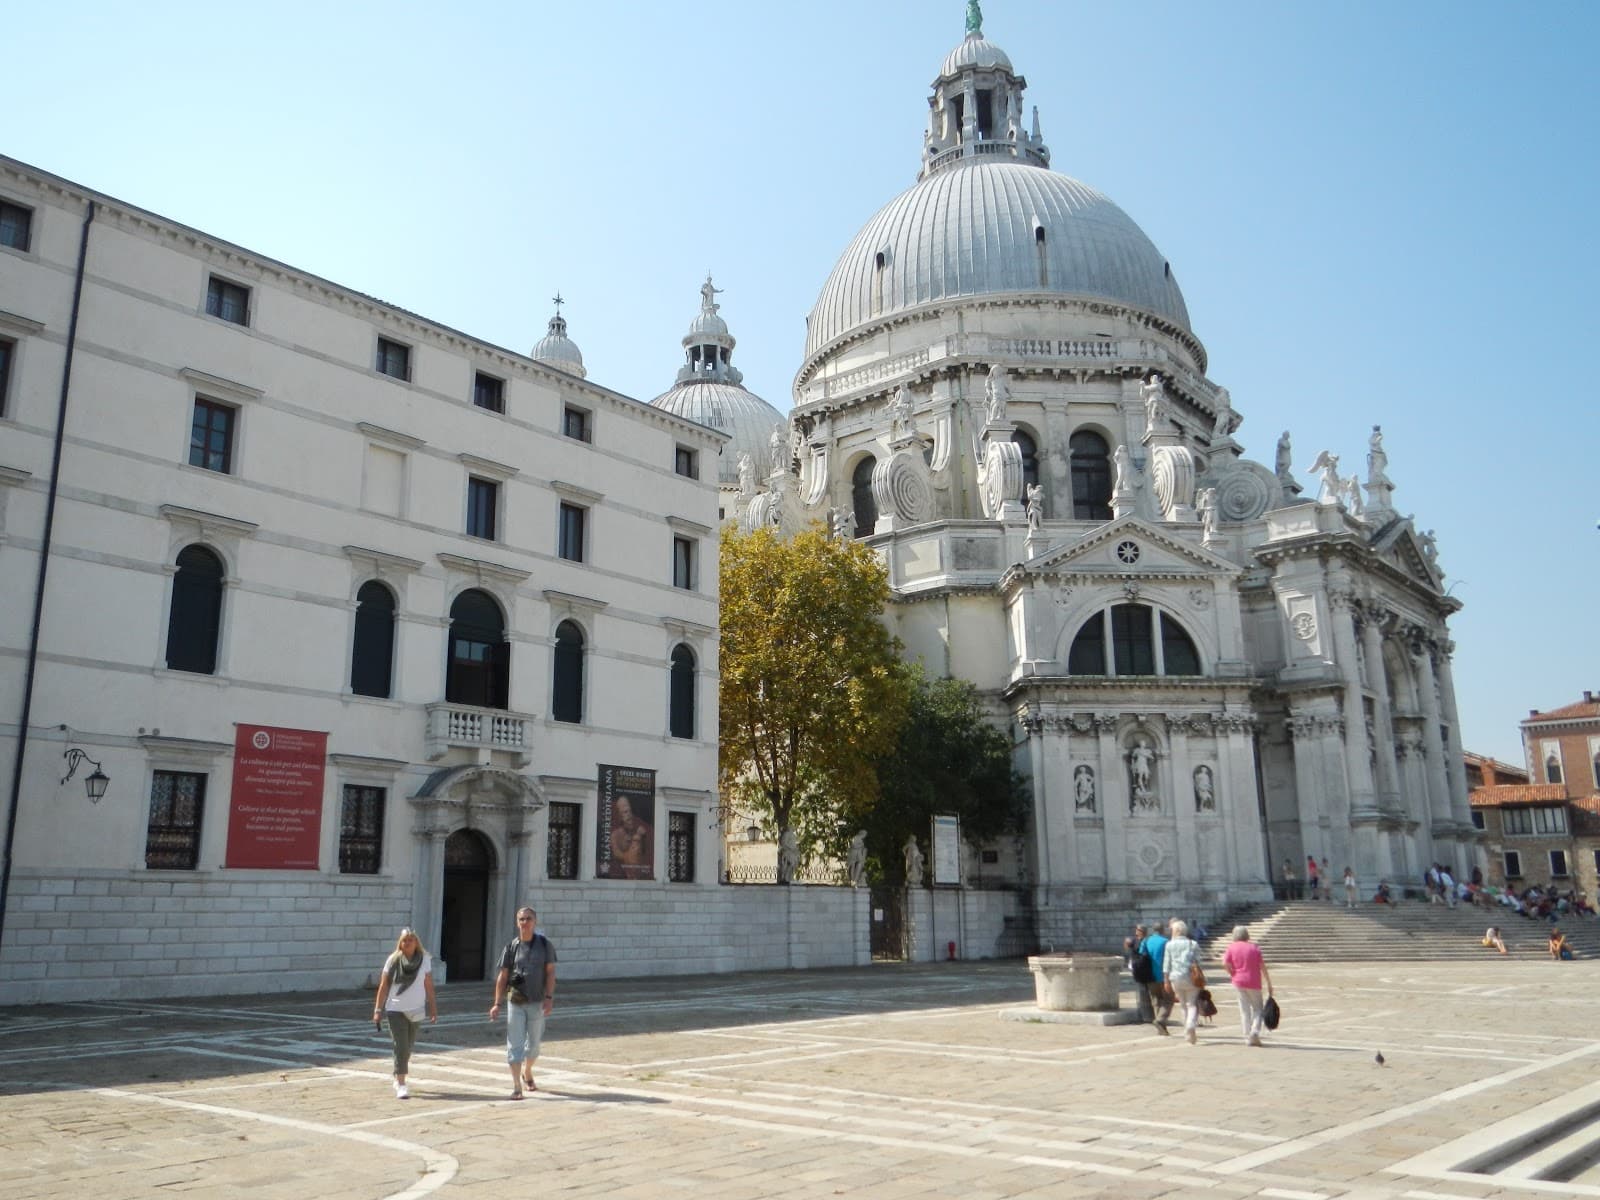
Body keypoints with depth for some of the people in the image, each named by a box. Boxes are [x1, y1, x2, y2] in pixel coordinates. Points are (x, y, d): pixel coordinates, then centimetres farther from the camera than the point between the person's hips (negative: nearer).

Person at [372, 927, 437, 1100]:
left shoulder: (425, 960, -2)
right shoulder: (393, 960, -6)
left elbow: (429, 986, 2)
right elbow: (383, 986, -2)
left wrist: (433, 1008, 1)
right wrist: (378, 1009, -5)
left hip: (416, 1010, 2)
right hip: (395, 1009, -2)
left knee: (408, 1046, 14)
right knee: (400, 1046, -9)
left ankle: (398, 1077, 36)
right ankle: (401, 1086, -6)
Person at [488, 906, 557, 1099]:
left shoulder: (544, 944, -1)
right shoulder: (511, 946, 0)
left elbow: (550, 972, -2)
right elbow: (503, 976, 3)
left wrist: (549, 997, -11)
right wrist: (497, 1004, -2)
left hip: (537, 1003, 0)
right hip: (515, 1002, 0)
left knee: (534, 1043, 13)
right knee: (514, 1044, -4)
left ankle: (527, 1073, 37)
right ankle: (517, 1086, -1)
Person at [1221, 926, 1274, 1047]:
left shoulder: (1232, 947, 0)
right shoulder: (1255, 947, 2)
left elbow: (1225, 963, -12)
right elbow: (1262, 966, -1)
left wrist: (1232, 974, 6)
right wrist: (1269, 984, 3)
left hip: (1239, 982, 1)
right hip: (1254, 982, -1)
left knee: (1244, 1009, 9)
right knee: (1257, 1008, 11)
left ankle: (1248, 1037, 9)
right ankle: (1255, 1031, -9)